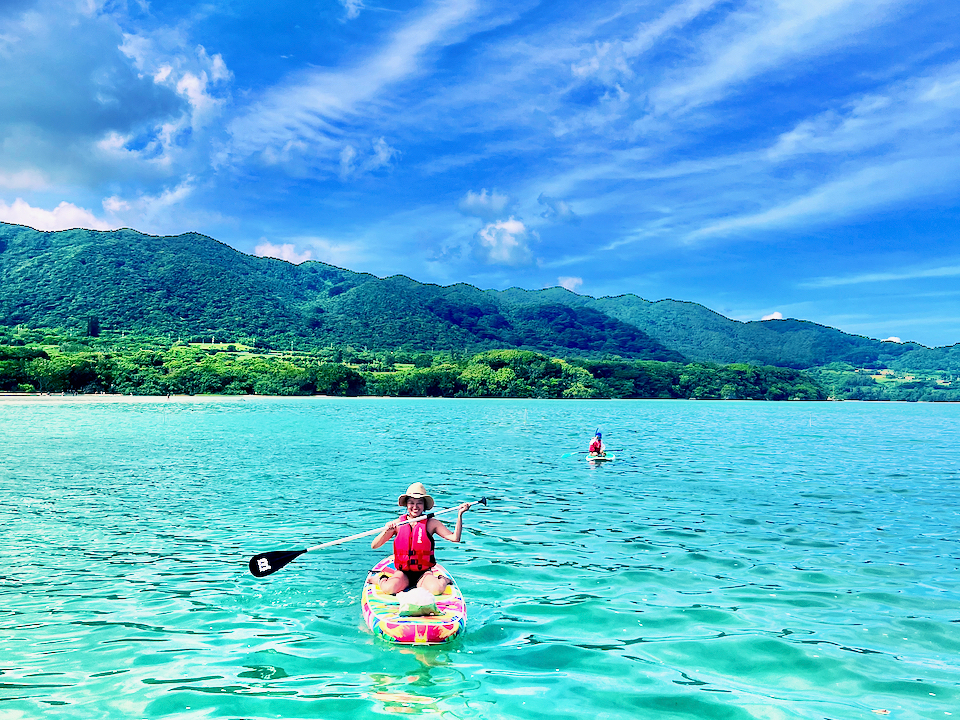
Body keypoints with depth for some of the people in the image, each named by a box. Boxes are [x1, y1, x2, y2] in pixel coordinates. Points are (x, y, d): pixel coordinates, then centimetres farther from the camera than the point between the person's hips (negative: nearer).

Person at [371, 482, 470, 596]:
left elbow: (455, 538, -10)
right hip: (403, 573, 1)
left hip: (424, 573, 0)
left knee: (436, 589, -31)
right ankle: (382, 579, 6)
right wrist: (386, 532, -21)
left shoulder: (431, 523, -2)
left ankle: (444, 580, 5)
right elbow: (374, 545, -3)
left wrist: (459, 515, -19)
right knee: (388, 589, -30)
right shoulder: (396, 524, 0)